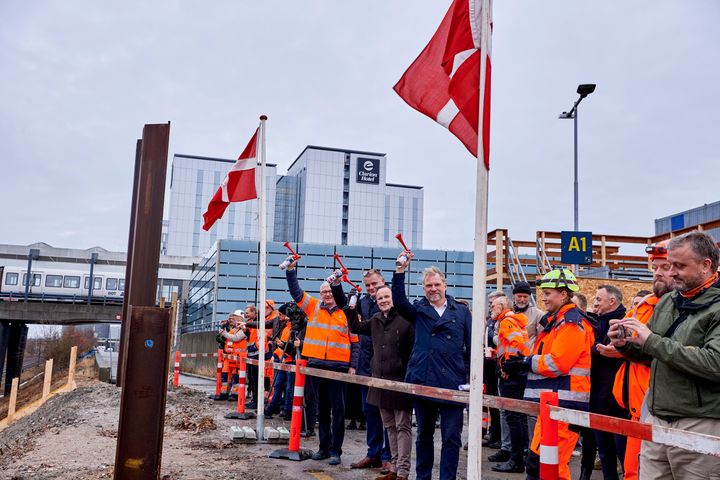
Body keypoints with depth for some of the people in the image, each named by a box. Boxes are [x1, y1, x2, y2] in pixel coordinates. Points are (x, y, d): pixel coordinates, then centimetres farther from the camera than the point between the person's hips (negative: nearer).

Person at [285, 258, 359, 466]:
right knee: (321, 408, 12)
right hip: (315, 365, 3)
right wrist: (291, 270, -7)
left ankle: (335, 450, 7)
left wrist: (353, 366, -4)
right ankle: (324, 446, 23)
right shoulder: (313, 307, 9)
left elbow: (355, 342, 3)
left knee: (337, 409, 0)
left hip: (338, 367, -3)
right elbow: (296, 291, 4)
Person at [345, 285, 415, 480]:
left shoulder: (405, 319, -11)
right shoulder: (376, 320, 11)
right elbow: (356, 327, 27)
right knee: (390, 426, 14)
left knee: (402, 426, -1)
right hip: (381, 380, 7)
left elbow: (415, 349, -11)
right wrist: (350, 308, 13)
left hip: (401, 381, -7)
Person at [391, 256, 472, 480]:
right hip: (422, 382, 1)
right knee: (424, 434, 14)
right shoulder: (419, 310, 9)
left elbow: (470, 347, 6)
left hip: (453, 384, -1)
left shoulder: (461, 311, 7)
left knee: (451, 437, 1)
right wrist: (400, 272, -18)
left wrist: (472, 378, 0)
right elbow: (399, 301, -10)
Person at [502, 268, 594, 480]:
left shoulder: (571, 322, -12)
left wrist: (524, 363, -12)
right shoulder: (555, 320, 20)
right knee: (537, 463, 15)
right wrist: (522, 360, 4)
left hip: (563, 404, -10)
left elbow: (557, 363, -21)